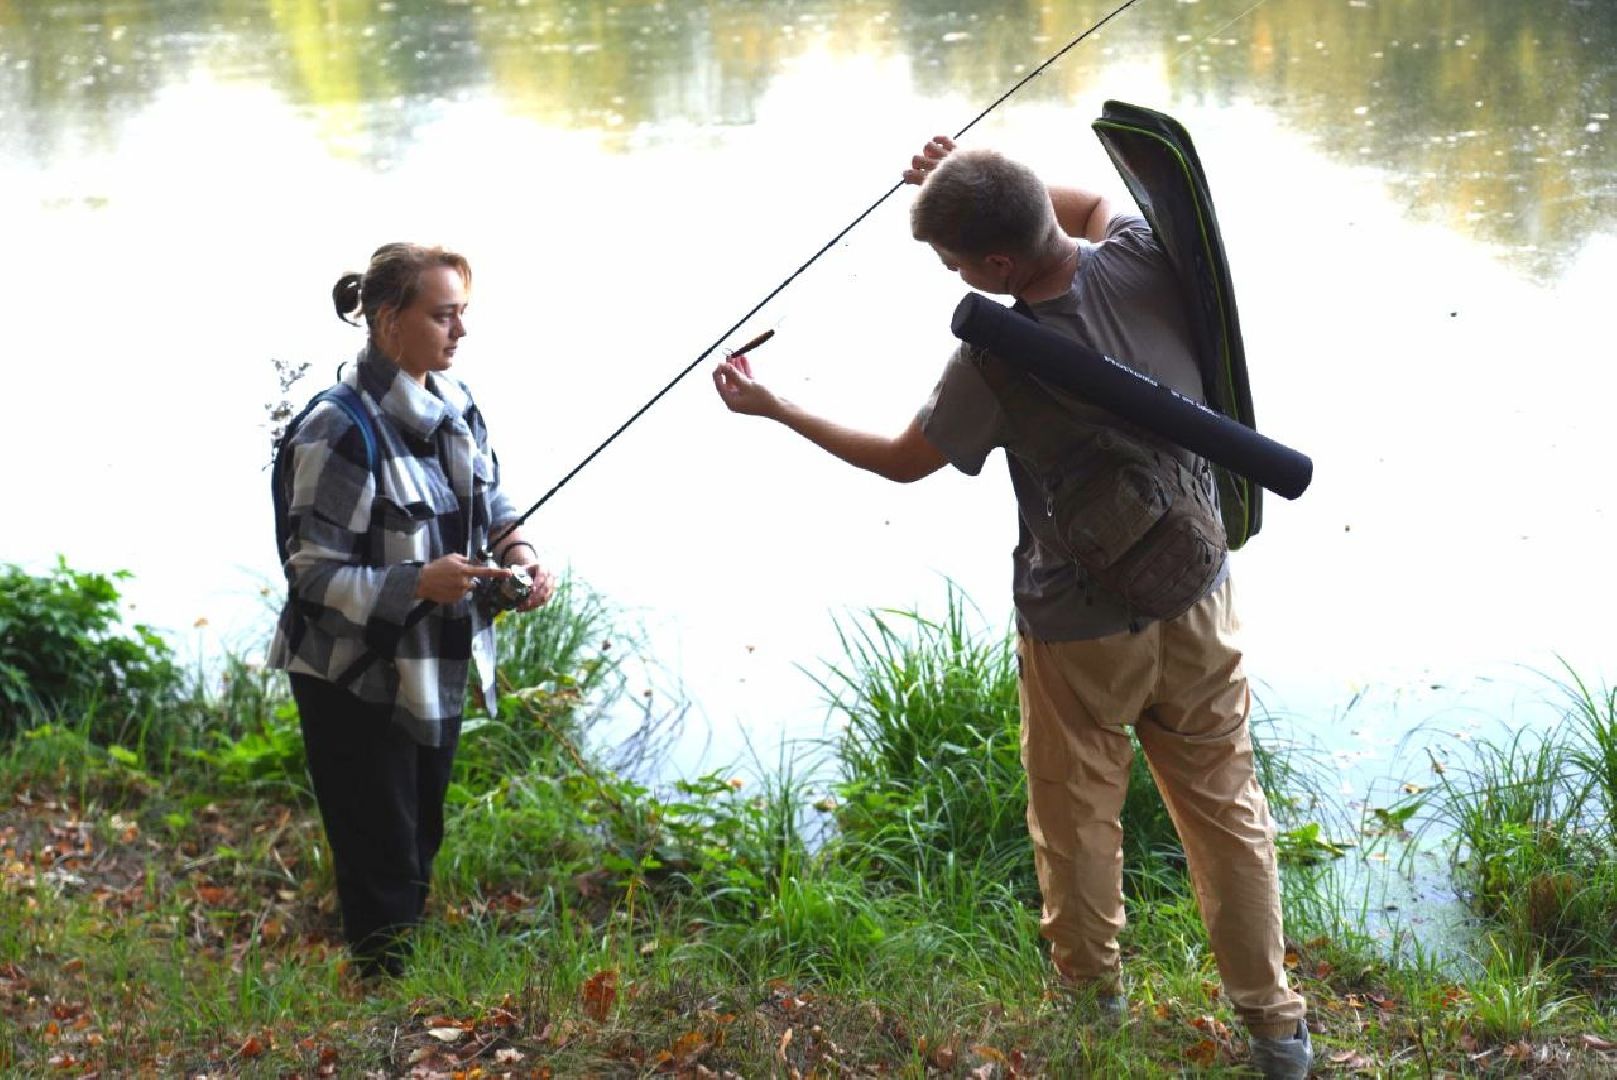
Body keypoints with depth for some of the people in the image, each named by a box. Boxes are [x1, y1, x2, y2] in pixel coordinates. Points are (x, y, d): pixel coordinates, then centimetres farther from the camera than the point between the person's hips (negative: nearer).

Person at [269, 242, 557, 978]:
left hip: (439, 673, 8)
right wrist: (418, 583, -33)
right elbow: (313, 571, -21)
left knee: (421, 844, 20)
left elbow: (493, 505, 15)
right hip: (358, 682, -8)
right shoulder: (340, 431, -23)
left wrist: (518, 552, -7)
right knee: (382, 869, -1)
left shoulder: (454, 405, 2)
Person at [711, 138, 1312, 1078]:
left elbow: (903, 461, -6)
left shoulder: (997, 358, -25)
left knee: (1078, 824, 16)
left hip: (1081, 627, -5)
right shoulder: (1145, 256, -15)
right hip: (1197, 597, 5)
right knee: (1226, 806, 15)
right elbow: (1093, 206, 13)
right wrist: (977, 182, 5)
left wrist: (772, 408, 4)